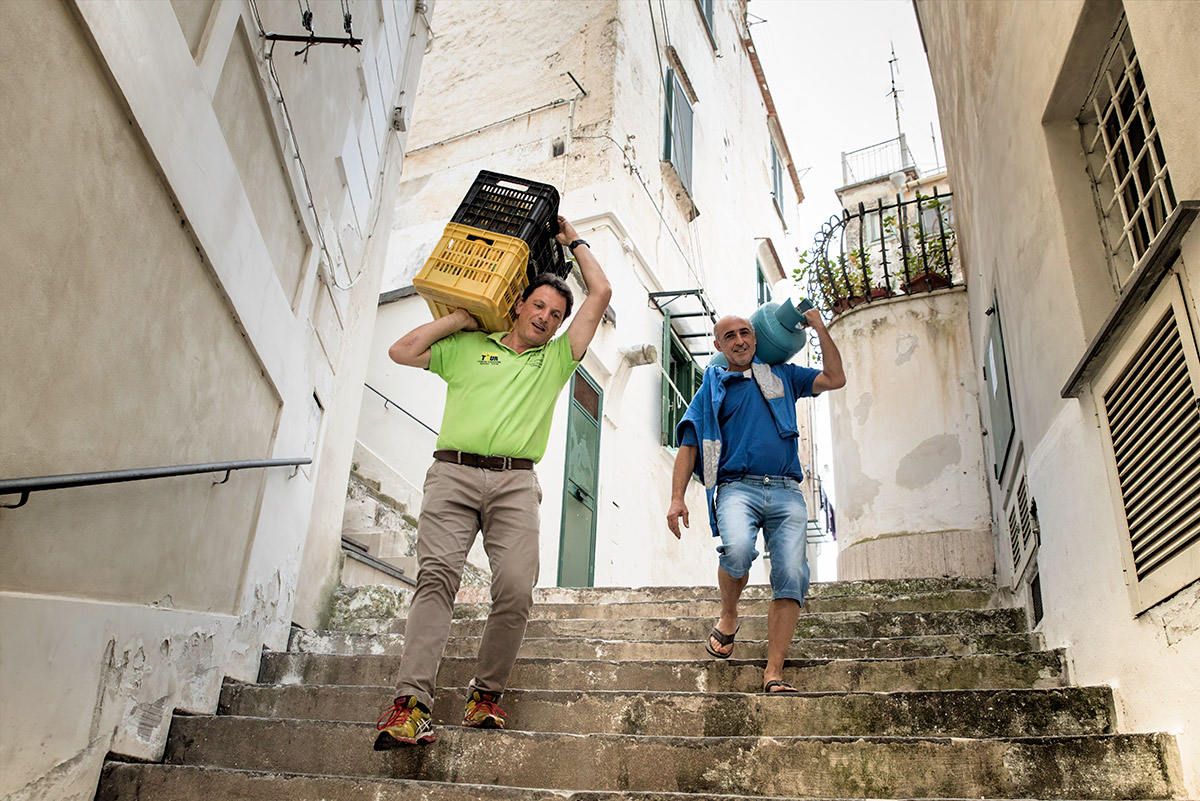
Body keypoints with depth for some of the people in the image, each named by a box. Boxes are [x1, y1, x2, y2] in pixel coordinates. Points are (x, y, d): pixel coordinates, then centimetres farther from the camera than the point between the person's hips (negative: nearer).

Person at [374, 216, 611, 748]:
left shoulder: (555, 360, 24)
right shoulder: (466, 348, 23)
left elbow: (601, 293, 22)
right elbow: (401, 352, 15)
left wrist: (574, 240, 32)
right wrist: (459, 317, 19)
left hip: (515, 482, 1)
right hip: (453, 471, 0)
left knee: (516, 589, -16)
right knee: (436, 575, -17)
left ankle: (486, 693, 1)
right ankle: (411, 704, -21)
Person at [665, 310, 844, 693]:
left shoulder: (782, 376, 24)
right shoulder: (711, 390, 18)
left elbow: (835, 379, 20)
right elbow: (689, 447, 14)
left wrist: (820, 330, 16)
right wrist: (677, 498, 2)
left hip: (785, 490, 2)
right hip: (737, 486, -2)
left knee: (792, 575, -14)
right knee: (738, 549, -31)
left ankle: (774, 672, -9)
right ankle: (728, 616, -2)